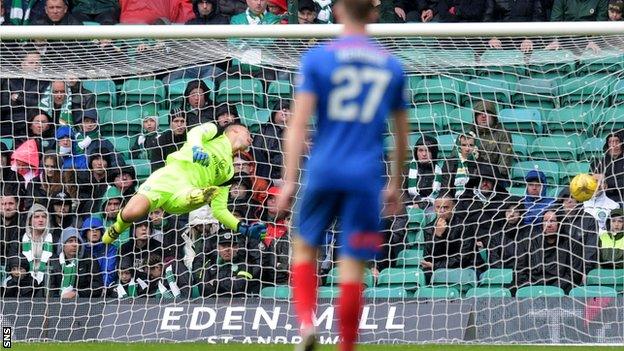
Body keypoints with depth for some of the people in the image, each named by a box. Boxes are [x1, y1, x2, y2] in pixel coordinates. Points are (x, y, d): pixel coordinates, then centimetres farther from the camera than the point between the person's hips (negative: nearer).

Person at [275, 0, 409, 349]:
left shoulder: (318, 57, 1)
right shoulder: (392, 65, 9)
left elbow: (299, 124, -6)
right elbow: (402, 135, 16)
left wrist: (289, 181, -6)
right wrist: (396, 185, 26)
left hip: (324, 172, -1)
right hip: (366, 177, 1)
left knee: (305, 247, 16)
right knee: (353, 269, 2)